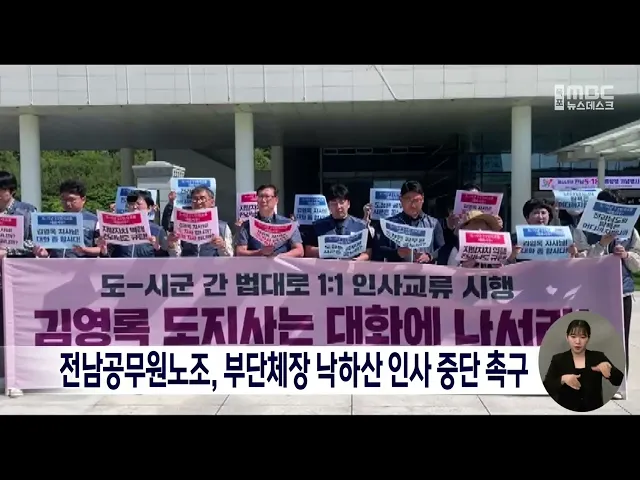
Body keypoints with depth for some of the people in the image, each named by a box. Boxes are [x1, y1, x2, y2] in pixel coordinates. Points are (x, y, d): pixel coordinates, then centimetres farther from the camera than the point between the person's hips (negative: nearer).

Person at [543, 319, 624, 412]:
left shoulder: (598, 357, 7)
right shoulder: (558, 359, 4)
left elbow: (619, 381, -2)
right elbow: (546, 387, -3)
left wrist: (608, 367, -19)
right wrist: (562, 379, -19)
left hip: (593, 410, 1)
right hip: (566, 410, -1)